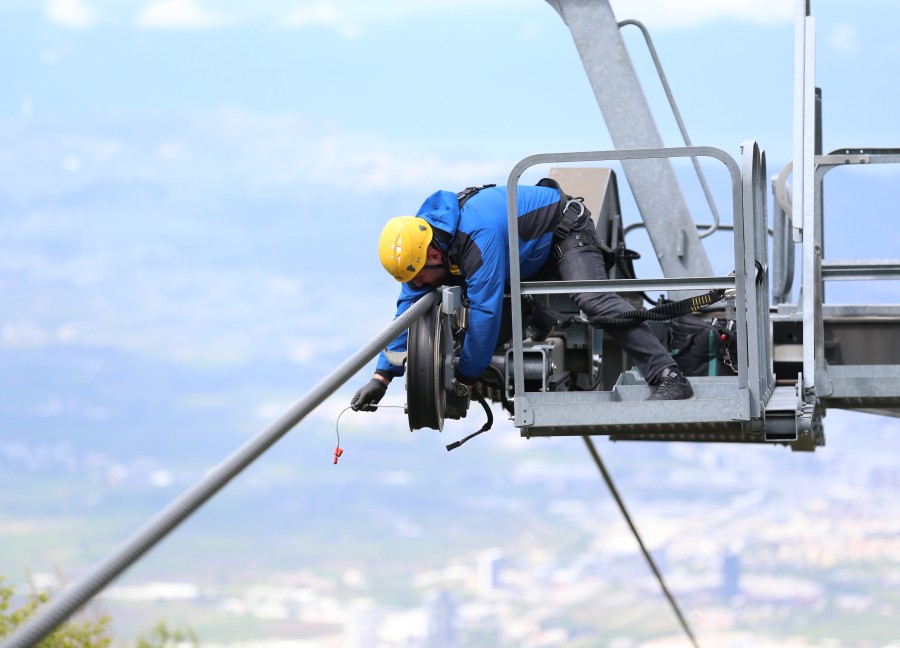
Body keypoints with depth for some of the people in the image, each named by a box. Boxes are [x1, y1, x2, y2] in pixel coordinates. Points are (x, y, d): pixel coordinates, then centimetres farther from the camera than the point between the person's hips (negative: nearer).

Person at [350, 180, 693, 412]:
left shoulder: (480, 237, -41)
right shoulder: (419, 243, -15)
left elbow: (485, 313, -39)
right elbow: (409, 308, -10)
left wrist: (465, 380, -30)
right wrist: (381, 378, -16)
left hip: (565, 229, -9)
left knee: (592, 298, -31)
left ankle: (668, 377, -37)